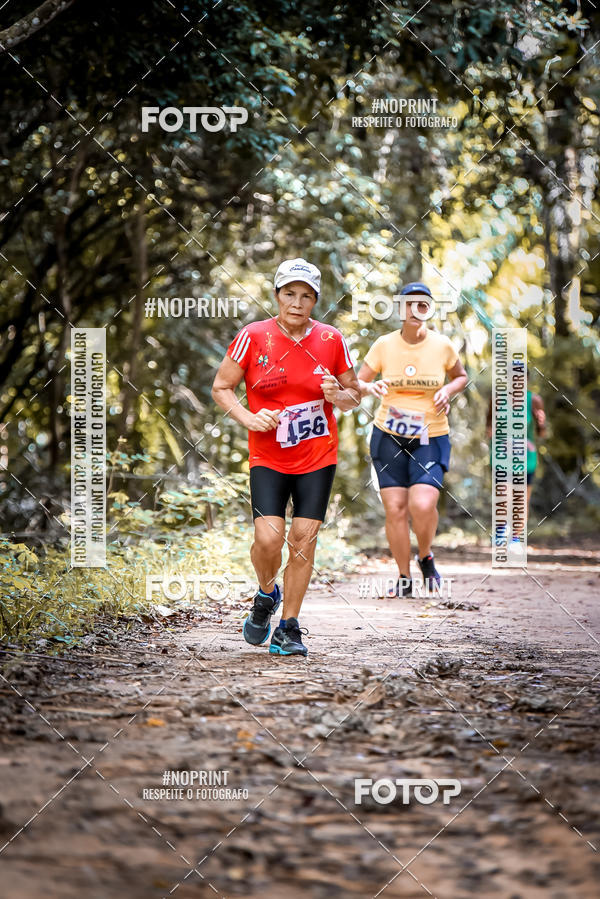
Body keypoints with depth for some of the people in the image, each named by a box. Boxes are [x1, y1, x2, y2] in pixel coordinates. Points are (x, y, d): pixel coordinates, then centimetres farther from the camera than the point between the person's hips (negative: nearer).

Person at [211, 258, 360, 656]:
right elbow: (221, 387, 2)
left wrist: (338, 396, -13)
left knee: (303, 540, -1)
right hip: (268, 457, -1)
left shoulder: (331, 340, 0)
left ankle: (288, 629, 11)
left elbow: (354, 395, 10)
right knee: (268, 538, -14)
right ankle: (266, 595, 18)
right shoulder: (254, 336, -5)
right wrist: (248, 417, -14)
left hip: (318, 458, 1)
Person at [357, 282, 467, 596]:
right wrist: (369, 387, -18)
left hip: (431, 438, -1)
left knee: (423, 505, -19)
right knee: (395, 508, -4)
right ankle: (403, 576, 14)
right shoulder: (384, 345, -1)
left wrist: (449, 390, -5)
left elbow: (461, 376, 17)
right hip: (389, 436, 1)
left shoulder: (442, 345, -2)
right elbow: (356, 383, 5)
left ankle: (426, 557, 12)